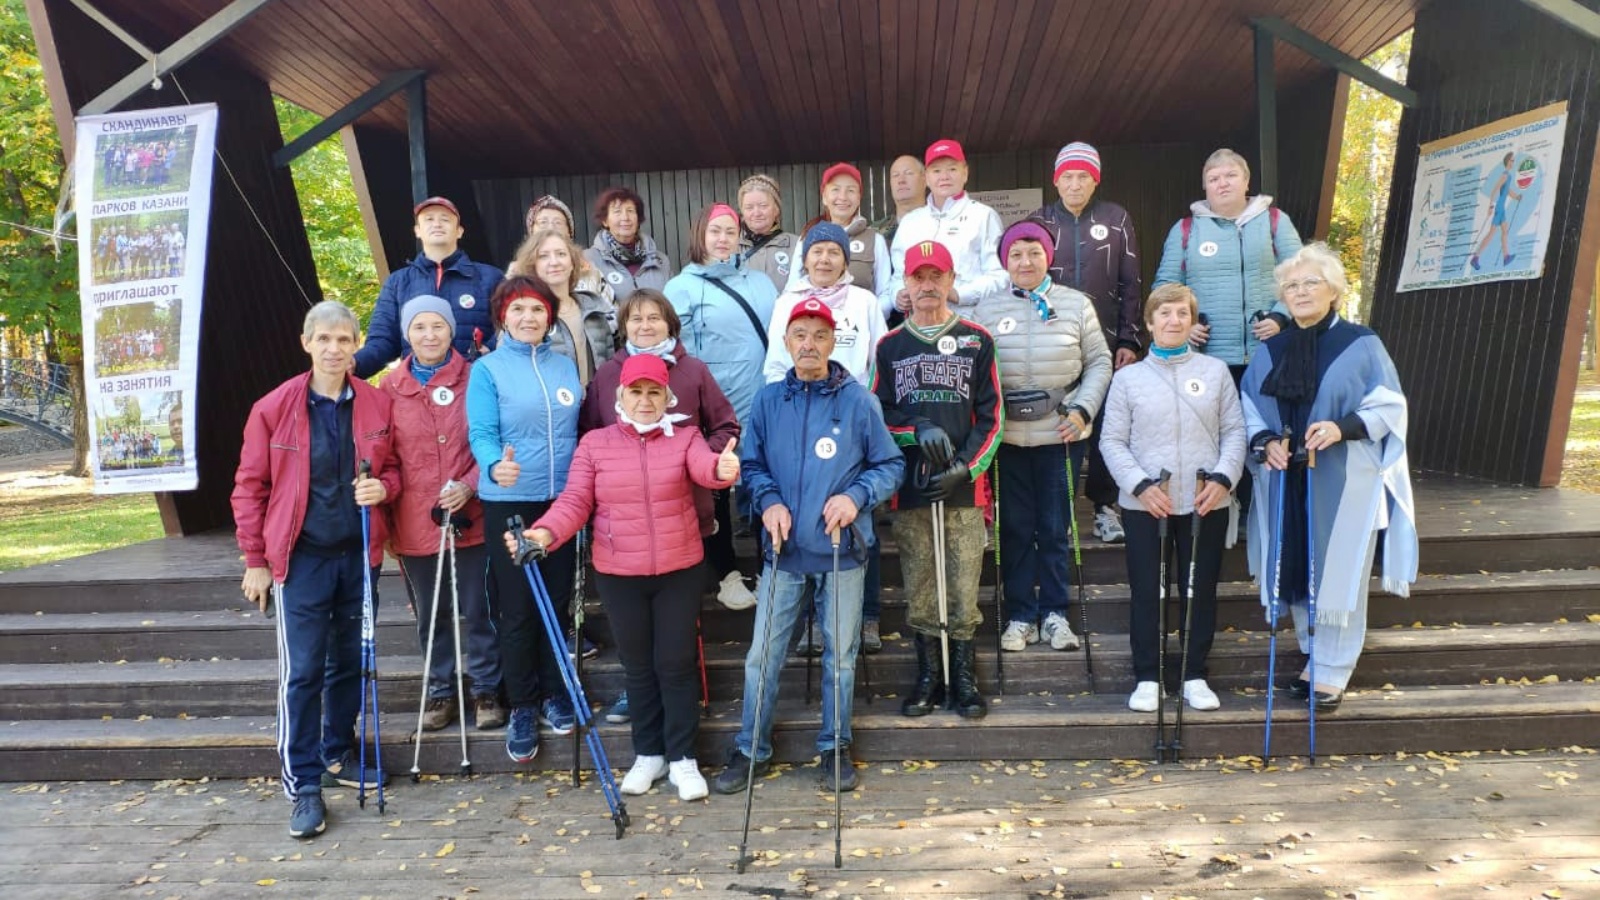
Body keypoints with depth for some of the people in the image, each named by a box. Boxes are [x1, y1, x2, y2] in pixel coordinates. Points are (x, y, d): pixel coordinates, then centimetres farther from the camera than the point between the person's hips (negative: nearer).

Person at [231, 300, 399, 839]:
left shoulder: (377, 405, -1)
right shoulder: (274, 409, -7)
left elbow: (393, 468, 12)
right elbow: (250, 487, 0)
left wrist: (383, 486, -12)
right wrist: (256, 559, -1)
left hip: (358, 553, 3)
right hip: (301, 556, -3)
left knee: (349, 662, 14)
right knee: (301, 670, -3)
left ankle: (337, 755, 32)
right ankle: (302, 785, 7)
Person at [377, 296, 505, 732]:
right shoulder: (390, 388, 3)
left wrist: (470, 485, -14)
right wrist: (386, 509, 1)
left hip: (472, 517, -1)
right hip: (415, 523, 2)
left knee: (480, 610, 7)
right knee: (431, 616, 13)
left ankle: (486, 689, 24)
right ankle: (440, 691, 30)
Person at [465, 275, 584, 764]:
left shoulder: (566, 365, 9)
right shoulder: (487, 369, -3)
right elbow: (481, 433, -13)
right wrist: (495, 464, -34)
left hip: (563, 500, 4)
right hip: (508, 502, -3)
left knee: (558, 600, 11)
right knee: (517, 609, 3)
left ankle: (554, 694, 28)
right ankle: (521, 707, 18)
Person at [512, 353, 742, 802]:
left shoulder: (685, 437, -1)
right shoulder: (595, 443, 2)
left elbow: (704, 466, -23)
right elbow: (575, 501, -5)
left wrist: (723, 468, -47)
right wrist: (545, 532, -24)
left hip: (679, 570, -1)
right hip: (618, 574, 1)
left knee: (677, 662, 5)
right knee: (637, 665, 14)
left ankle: (682, 758, 19)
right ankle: (648, 754, 30)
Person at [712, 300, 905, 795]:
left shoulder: (858, 400, -4)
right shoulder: (768, 401, 2)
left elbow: (891, 465, 1)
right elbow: (752, 466, 9)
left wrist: (856, 496, -15)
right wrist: (769, 501, -9)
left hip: (843, 550, -1)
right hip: (786, 550, 1)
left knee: (840, 655, 10)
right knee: (763, 655, 5)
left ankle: (834, 748, 28)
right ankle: (751, 750, 22)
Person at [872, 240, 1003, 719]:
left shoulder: (977, 341, 6)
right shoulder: (889, 346, 10)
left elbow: (991, 416, 3)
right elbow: (877, 413, 7)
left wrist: (966, 466, -9)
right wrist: (918, 429, -11)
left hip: (963, 487, -1)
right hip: (909, 487, 1)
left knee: (964, 586, 0)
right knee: (918, 588, 7)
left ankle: (964, 676, 14)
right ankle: (928, 675, 20)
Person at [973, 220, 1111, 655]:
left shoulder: (1076, 304, 3)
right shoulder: (986, 311, 3)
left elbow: (1099, 363, 4)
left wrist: (1082, 411, -8)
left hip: (1061, 435, 0)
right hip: (1008, 438, 0)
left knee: (1056, 528, 7)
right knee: (1014, 529, 7)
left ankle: (1054, 613, 20)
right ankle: (1020, 616, 18)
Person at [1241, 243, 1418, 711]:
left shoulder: (1361, 345, -4)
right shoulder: (1271, 351, 9)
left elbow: (1390, 407, -5)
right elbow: (1249, 411, 10)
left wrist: (1343, 428, -21)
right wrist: (1265, 441, -10)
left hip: (1343, 483, -4)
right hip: (1288, 481, 4)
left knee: (1337, 574, 1)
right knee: (1297, 571, 10)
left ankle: (1332, 673, 13)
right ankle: (1315, 659, 28)